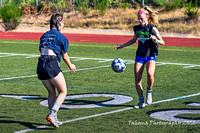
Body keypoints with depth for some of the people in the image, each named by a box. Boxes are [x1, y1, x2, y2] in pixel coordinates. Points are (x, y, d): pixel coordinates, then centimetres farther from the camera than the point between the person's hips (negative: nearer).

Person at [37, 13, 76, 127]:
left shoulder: (44, 36, 20)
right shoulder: (61, 37, 2)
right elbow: (64, 56, 8)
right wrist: (71, 66, 26)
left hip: (40, 66, 6)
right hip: (52, 65, -6)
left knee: (52, 93, 18)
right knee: (63, 92, 4)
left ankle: (54, 119, 15)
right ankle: (52, 114, -14)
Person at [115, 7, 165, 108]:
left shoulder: (152, 28, -8)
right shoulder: (137, 28, 6)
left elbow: (162, 42, -9)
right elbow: (133, 40, 25)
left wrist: (155, 40, -29)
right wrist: (122, 46, 22)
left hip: (150, 56, -5)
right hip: (139, 55, 5)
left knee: (150, 74, -29)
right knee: (137, 79, -4)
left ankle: (149, 91, -1)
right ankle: (141, 101, 9)